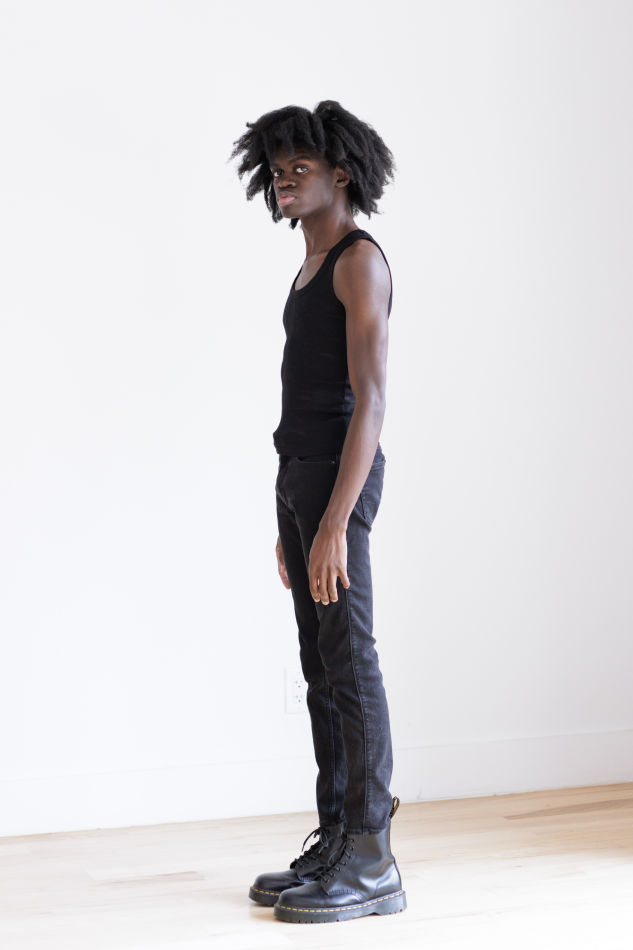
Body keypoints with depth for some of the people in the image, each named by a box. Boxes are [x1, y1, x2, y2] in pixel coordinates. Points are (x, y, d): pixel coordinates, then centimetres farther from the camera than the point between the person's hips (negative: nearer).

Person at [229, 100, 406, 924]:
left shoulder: (361, 259, -12)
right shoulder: (313, 269, 19)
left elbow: (370, 401, -20)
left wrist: (334, 525, -25)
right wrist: (293, 520, 21)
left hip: (339, 477, -10)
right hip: (301, 475, 10)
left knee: (349, 662, -9)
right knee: (321, 666, 9)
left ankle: (372, 864, -4)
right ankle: (337, 843, 14)